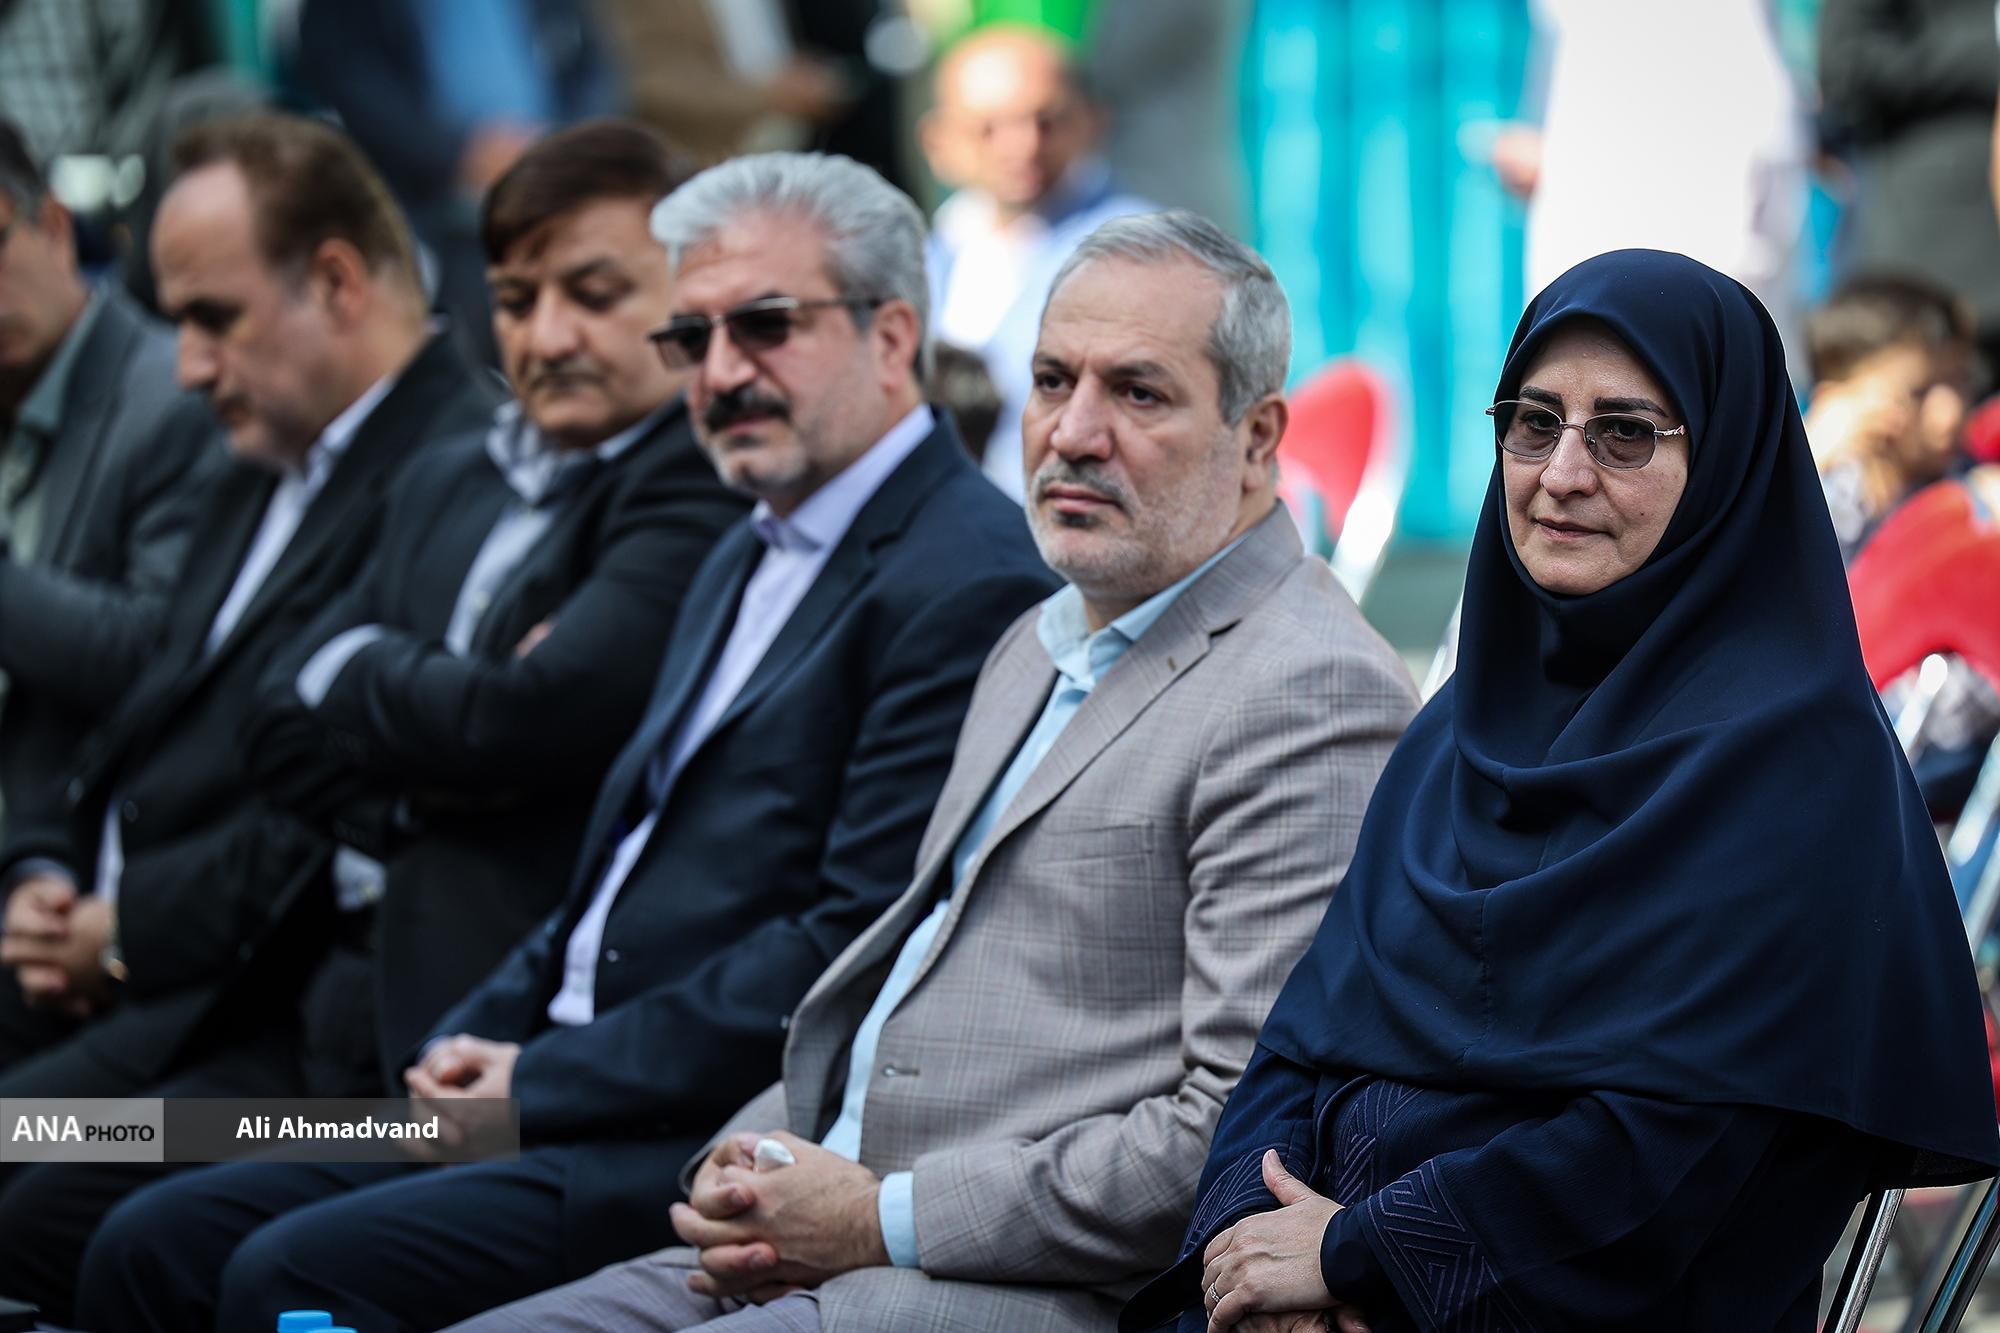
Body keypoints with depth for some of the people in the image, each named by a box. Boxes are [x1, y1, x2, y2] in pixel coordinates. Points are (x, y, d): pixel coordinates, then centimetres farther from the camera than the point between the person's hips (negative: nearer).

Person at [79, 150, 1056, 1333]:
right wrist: (480, 1039, 6)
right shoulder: (751, 560, 22)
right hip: (569, 1094, 10)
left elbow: (860, 937, -18)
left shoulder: (970, 586, -11)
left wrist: (543, 1083, -14)